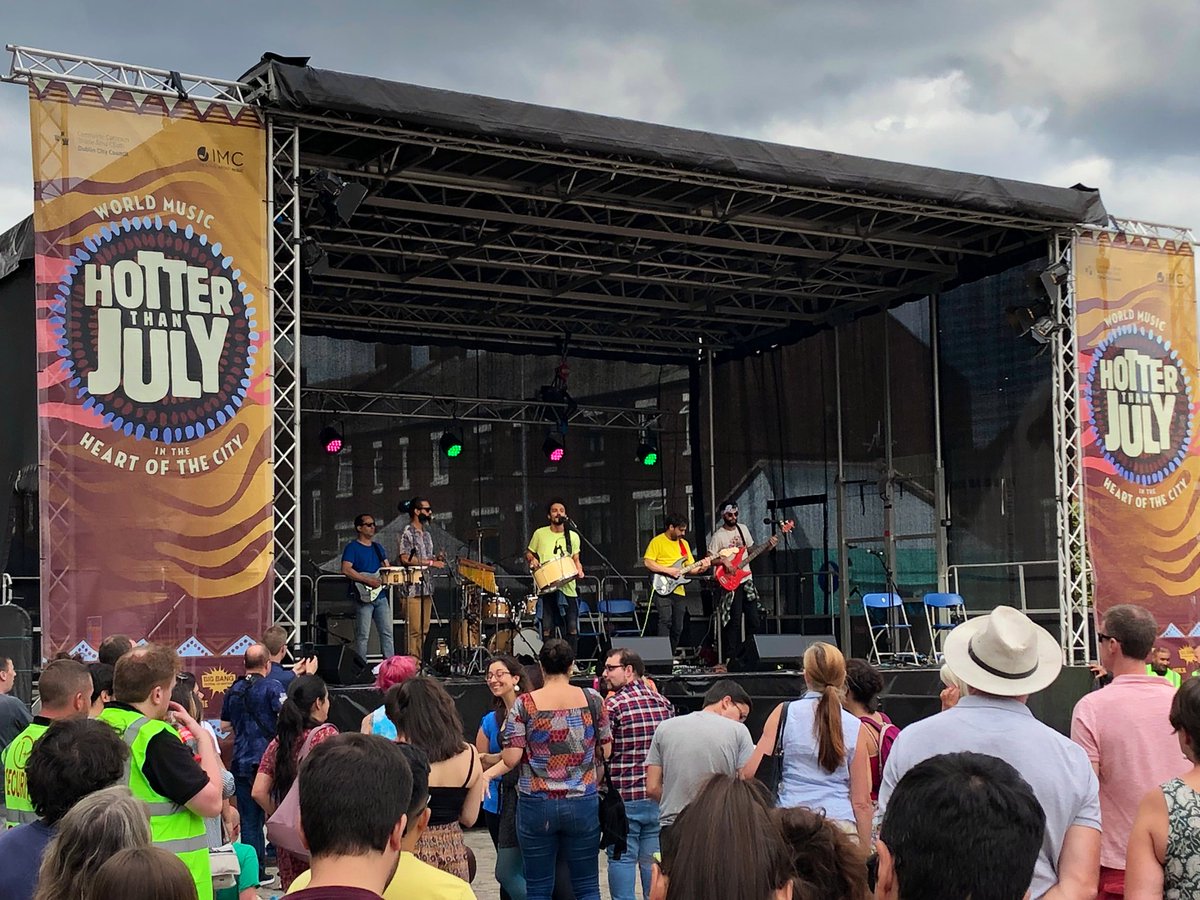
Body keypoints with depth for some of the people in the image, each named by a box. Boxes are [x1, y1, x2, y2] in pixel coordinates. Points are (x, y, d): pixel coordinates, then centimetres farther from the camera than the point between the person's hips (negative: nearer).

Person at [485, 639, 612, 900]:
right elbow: (606, 751, 4)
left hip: (536, 804, -1)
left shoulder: (524, 704, -6)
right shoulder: (592, 699, -2)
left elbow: (511, 759, -10)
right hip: (583, 803, 1)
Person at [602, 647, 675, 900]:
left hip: (622, 797, -5)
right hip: (659, 797, 5)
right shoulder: (664, 702, 6)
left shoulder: (612, 705, -11)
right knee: (654, 858, 10)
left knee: (622, 857, 2)